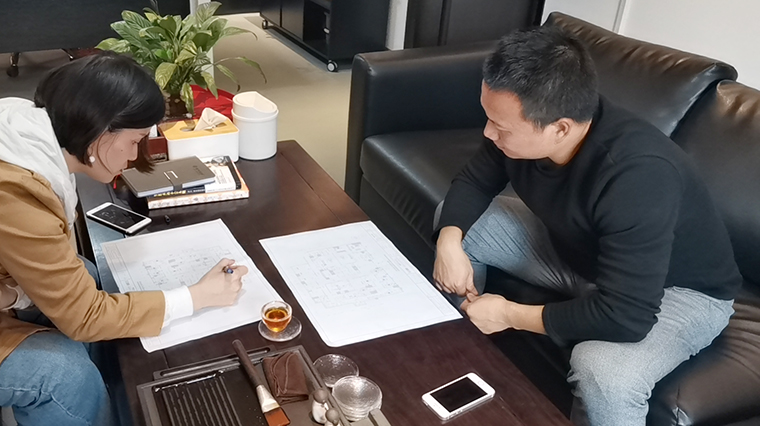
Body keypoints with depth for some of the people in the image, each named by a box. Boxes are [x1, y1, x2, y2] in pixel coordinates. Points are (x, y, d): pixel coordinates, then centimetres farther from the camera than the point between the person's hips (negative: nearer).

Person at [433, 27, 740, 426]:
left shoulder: (638, 176, -40)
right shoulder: (522, 127, -20)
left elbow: (625, 316, -39)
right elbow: (474, 181, -3)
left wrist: (509, 314, -29)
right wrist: (450, 241, -23)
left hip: (678, 289, -6)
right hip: (576, 248, 7)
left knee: (602, 372, -37)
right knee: (460, 225, 1)